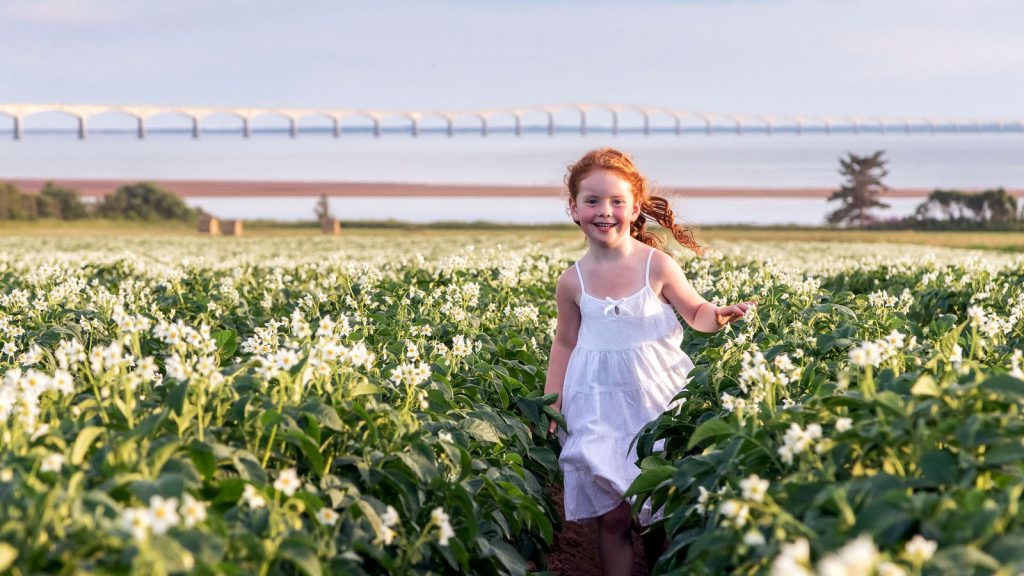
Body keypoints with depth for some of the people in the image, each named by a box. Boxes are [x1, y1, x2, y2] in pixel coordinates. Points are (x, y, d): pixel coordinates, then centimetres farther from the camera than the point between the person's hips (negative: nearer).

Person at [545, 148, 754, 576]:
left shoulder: (657, 266, -8)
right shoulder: (572, 282, -1)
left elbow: (695, 311, 4)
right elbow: (565, 344, 11)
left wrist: (719, 316, -19)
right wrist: (551, 404, 6)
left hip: (659, 397, -1)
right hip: (600, 405, 1)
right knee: (612, 517, 0)